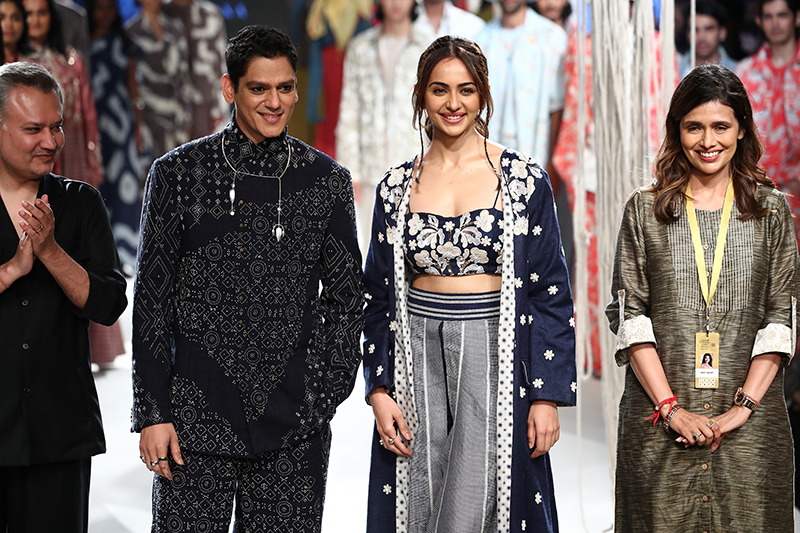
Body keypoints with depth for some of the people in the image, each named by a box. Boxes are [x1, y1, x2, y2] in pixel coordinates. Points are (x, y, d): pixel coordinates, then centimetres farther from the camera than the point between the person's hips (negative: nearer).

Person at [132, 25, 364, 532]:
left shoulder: (327, 180, 5)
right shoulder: (177, 174, 2)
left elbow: (347, 298, 10)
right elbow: (152, 300, 2)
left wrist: (324, 397, 0)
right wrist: (152, 413, -3)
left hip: (293, 432, 1)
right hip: (194, 421, -1)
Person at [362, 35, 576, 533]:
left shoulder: (524, 178, -1)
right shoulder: (397, 187, 7)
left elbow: (550, 293, -2)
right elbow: (379, 296, 11)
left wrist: (547, 397, -7)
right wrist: (379, 391, 1)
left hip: (495, 360, -2)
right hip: (416, 361, 3)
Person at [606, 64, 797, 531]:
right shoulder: (646, 210, 6)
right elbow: (630, 317, 1)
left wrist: (743, 407, -8)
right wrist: (670, 406, -9)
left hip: (750, 421, 0)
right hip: (660, 422, 0)